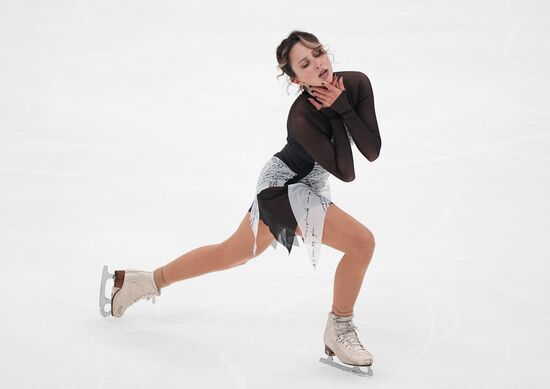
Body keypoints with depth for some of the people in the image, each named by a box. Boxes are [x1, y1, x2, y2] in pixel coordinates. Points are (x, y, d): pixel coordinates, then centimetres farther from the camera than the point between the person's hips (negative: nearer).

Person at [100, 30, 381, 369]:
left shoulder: (357, 83, -16)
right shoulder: (302, 118, -33)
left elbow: (372, 151, -18)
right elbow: (346, 172, -29)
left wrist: (343, 106, -25)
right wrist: (335, 113, -30)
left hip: (307, 186, 8)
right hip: (284, 189, -8)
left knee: (230, 254, 21)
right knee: (362, 242, -20)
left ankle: (140, 281, 38)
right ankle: (339, 331, 0)